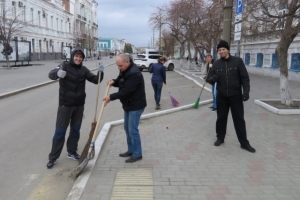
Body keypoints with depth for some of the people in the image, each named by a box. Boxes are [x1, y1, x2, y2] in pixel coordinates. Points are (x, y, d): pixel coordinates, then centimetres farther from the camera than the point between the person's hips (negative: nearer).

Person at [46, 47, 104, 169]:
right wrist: (58, 73, -46)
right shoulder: (65, 66, -8)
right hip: (65, 104, -4)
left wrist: (100, 73, -17)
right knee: (60, 131, 1)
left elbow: (95, 80, 4)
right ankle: (53, 157, 10)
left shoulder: (83, 70, 4)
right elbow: (51, 75, -22)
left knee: (75, 130, 14)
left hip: (79, 105, 4)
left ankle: (72, 151, 31)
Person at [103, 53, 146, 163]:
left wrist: (111, 97, -22)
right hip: (128, 105, 10)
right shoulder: (124, 70, 6)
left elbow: (126, 91, -28)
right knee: (127, 128, 17)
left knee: (133, 130, -6)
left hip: (136, 106, -10)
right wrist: (113, 81, -6)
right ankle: (131, 150, 30)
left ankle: (137, 154, 8)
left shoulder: (134, 73, -26)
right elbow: (120, 81, 18)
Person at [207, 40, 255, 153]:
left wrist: (246, 91, -16)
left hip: (235, 96, -2)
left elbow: (245, 78, -5)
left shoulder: (237, 61, -6)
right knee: (221, 118, 12)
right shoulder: (216, 64, 3)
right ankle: (220, 138, 29)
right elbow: (210, 79, 8)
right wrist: (212, 78, -17)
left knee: (239, 119, 3)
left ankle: (244, 143, 12)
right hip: (221, 96, 3)